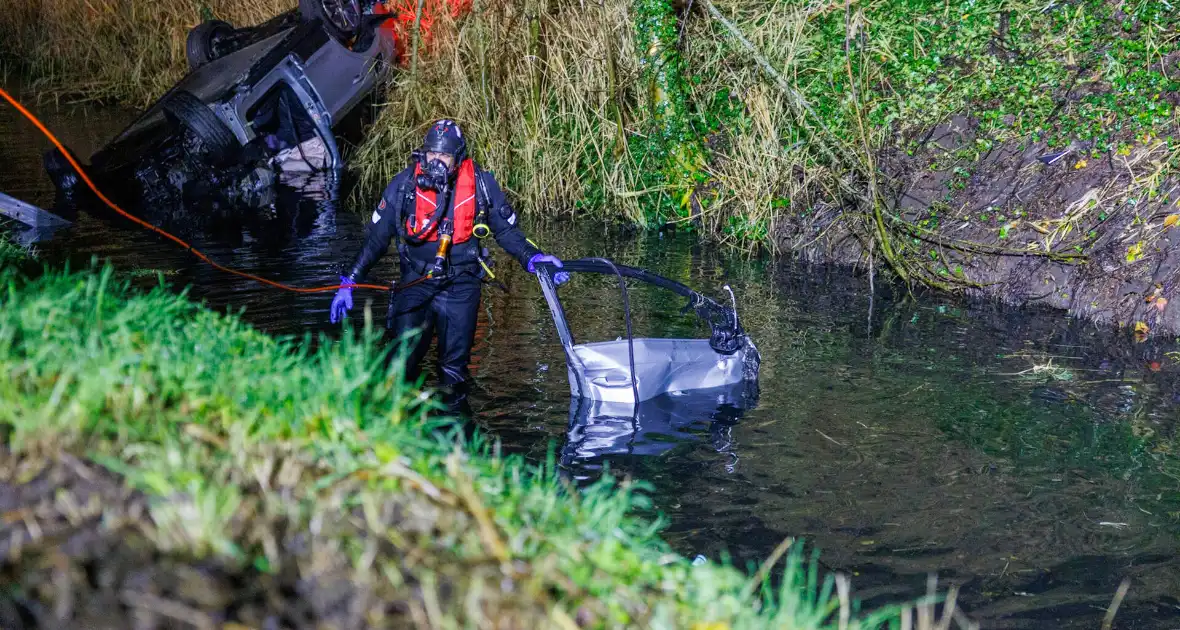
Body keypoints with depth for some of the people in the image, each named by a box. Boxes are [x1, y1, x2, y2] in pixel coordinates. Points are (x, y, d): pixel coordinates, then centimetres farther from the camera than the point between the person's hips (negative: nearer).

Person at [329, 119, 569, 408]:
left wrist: (534, 259, -11)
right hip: (415, 282, 0)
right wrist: (348, 283, -4)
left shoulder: (481, 186, -7)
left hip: (460, 286, 0)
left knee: (454, 365, 5)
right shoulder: (404, 186, -7)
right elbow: (376, 238, 0)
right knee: (402, 361, -7)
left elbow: (507, 231, 5)